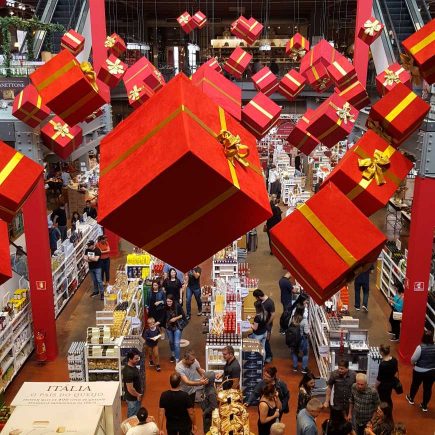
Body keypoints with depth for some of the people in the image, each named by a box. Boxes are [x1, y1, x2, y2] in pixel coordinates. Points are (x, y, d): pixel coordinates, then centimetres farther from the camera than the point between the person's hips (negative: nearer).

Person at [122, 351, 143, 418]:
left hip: (135, 397, 9)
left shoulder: (132, 367, -2)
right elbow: (130, 389, -29)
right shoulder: (129, 372, -32)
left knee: (131, 417, 25)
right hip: (133, 398, -9)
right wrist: (138, 395, -14)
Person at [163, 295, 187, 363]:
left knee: (176, 343, -8)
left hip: (177, 327, -4)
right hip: (169, 327, 4)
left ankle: (177, 359, -2)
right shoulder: (165, 307, -14)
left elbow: (183, 315, -11)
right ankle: (173, 355, 46)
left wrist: (176, 318, -21)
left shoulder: (177, 306, -20)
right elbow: (164, 317, -6)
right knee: (171, 342, 22)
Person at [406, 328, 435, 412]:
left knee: (415, 384, 21)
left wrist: (414, 363, 6)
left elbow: (413, 359, -15)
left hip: (419, 371, -2)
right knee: (428, 388, 16)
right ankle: (424, 406, 27)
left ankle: (411, 399, 44)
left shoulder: (420, 347, -22)